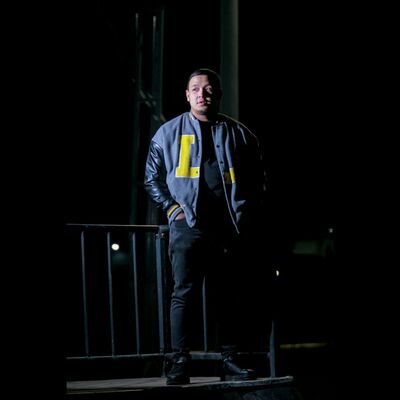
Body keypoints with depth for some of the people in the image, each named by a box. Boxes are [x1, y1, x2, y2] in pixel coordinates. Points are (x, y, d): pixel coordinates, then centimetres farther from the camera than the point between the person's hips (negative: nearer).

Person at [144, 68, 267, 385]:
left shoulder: (238, 134, 12)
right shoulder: (169, 133, 10)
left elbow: (258, 180, 16)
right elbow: (153, 178, 12)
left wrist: (247, 214, 5)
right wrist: (172, 209, -1)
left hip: (231, 229, 2)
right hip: (189, 226, -2)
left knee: (230, 297, 4)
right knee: (184, 294, -9)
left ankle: (230, 361, 10)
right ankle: (180, 363, -8)